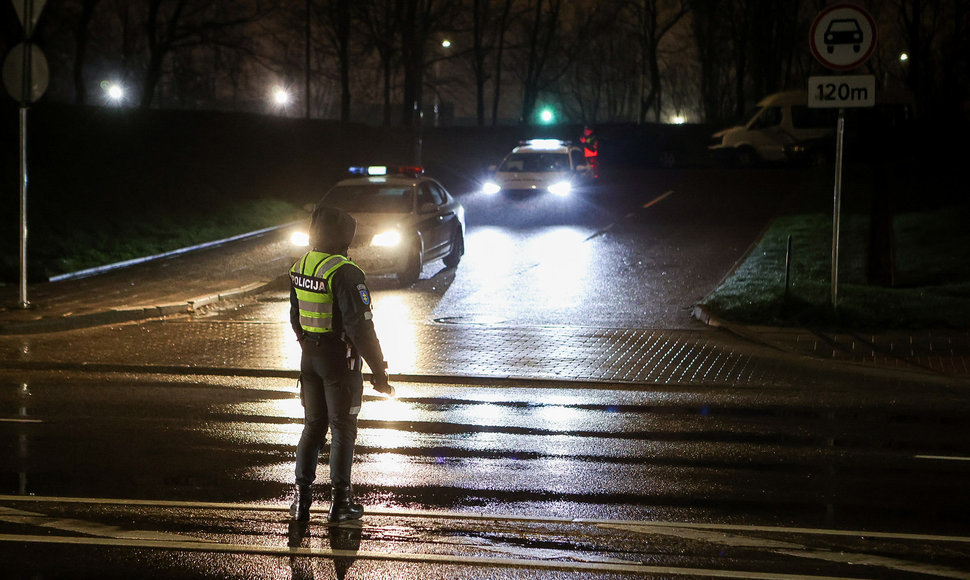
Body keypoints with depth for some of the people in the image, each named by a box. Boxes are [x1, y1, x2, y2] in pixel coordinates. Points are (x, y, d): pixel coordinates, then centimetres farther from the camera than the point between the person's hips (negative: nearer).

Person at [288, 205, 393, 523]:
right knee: (342, 429, 4)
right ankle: (340, 502, 8)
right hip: (340, 359, -7)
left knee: (313, 425, 16)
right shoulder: (344, 273, -21)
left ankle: (302, 498, 13)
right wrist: (378, 370, -18)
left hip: (309, 356, 7)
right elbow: (360, 326, -23)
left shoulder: (298, 268, 4)